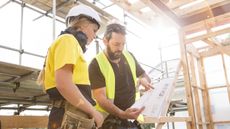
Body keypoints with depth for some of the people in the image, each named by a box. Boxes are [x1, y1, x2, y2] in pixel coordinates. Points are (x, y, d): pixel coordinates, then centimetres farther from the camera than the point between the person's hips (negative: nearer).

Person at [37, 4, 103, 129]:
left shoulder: (73, 43, 24)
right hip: (69, 118, -10)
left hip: (74, 117, 10)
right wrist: (93, 111, -12)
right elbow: (63, 84, -20)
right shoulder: (68, 40, -5)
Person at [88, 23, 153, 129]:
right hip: (110, 119, -5)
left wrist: (144, 80, -7)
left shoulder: (129, 56, 4)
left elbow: (144, 75, 17)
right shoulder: (96, 64, -13)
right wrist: (122, 114, -33)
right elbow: (101, 98, -18)